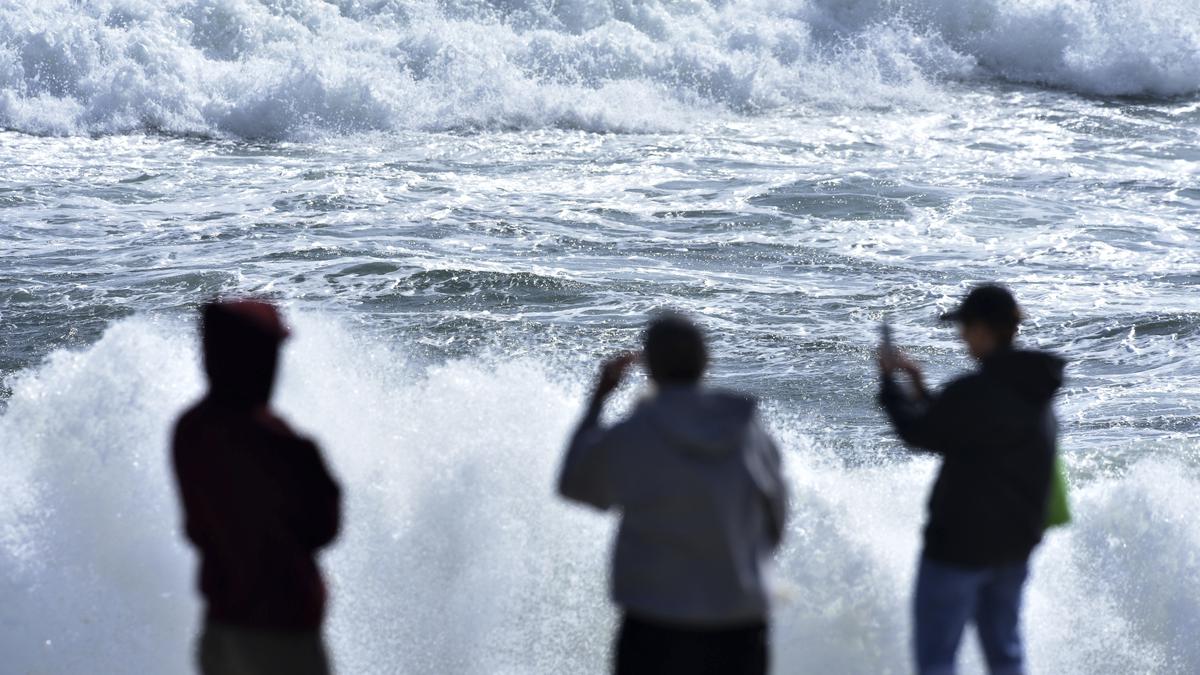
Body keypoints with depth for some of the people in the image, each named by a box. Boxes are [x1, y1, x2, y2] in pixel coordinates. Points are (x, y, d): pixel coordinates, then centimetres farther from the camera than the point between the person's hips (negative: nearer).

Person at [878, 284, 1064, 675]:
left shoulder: (974, 391, -23)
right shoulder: (1034, 391, 7)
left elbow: (919, 433, -11)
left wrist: (889, 382, 3)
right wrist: (919, 389, 20)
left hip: (961, 543, -9)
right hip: (1015, 543, 9)